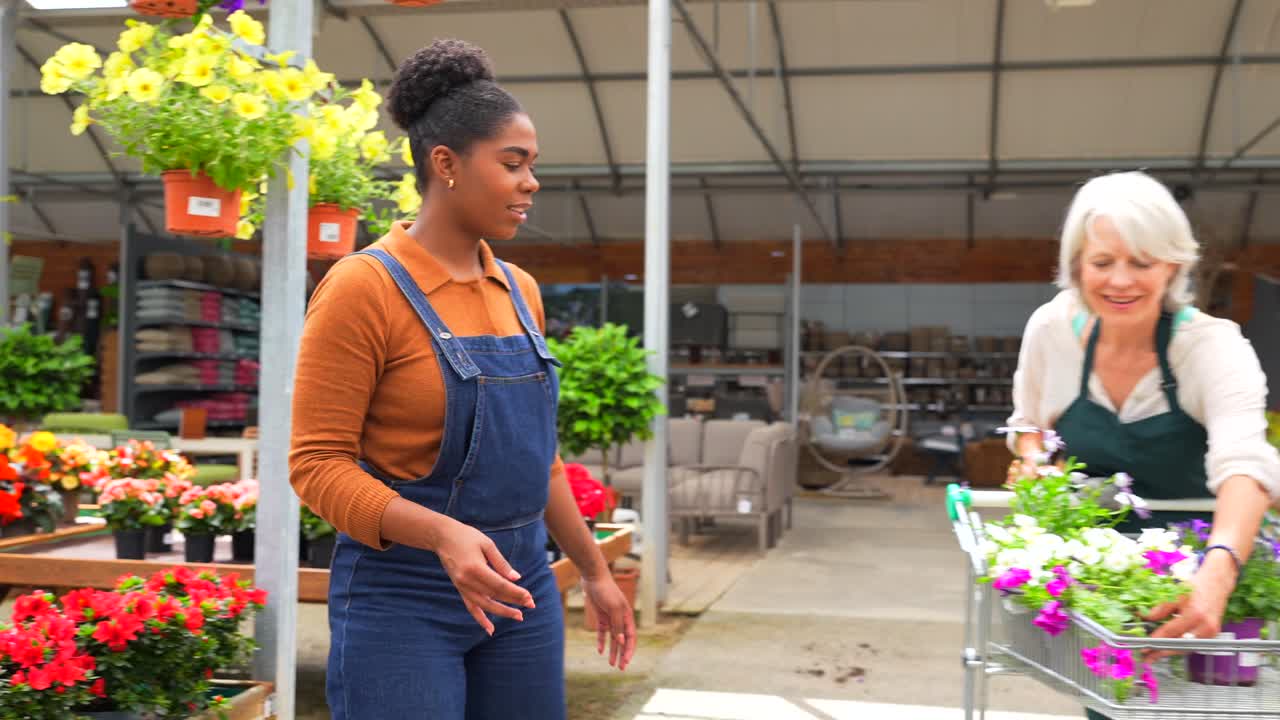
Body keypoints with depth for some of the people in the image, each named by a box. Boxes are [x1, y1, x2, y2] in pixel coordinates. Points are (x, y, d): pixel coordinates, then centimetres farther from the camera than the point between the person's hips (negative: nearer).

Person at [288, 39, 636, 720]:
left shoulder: (519, 291, 7)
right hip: (401, 599, -6)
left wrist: (594, 571, 19)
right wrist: (442, 534, -27)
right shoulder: (364, 287, -12)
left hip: (521, 589, 7)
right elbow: (318, 465, -14)